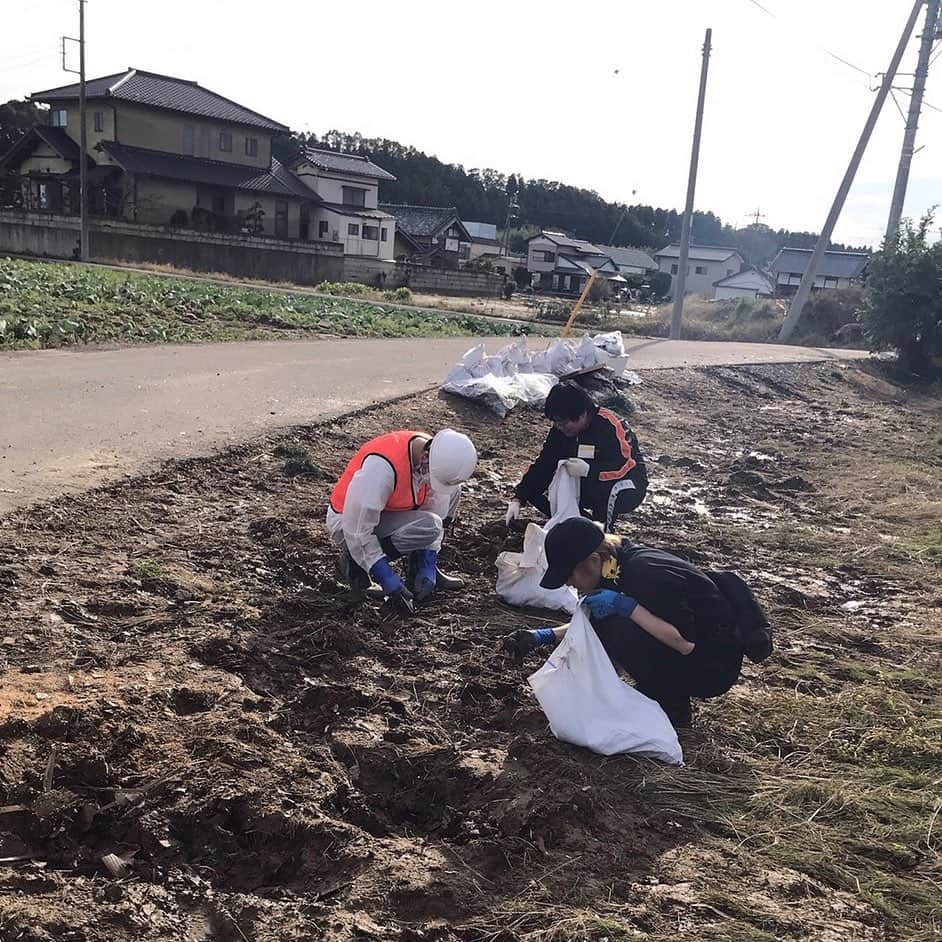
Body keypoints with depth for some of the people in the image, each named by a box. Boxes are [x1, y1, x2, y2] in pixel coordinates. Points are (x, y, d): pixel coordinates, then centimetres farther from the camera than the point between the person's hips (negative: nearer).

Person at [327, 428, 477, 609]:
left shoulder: (438, 461, -13)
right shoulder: (384, 465, -36)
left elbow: (436, 511, -3)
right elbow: (358, 530, -31)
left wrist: (428, 567, -7)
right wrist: (386, 577, -25)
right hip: (346, 523, -8)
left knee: (453, 492, 2)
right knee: (425, 527, -28)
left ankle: (420, 569, 8)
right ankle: (354, 563, -9)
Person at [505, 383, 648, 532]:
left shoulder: (611, 426, -25)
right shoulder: (559, 429, -6)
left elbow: (630, 467, -32)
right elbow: (542, 464, -5)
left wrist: (589, 470, -42)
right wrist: (518, 499, -14)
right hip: (586, 485, 6)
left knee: (617, 489, -42)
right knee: (535, 488, -10)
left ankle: (603, 530, -12)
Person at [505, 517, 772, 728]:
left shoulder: (647, 573, -28)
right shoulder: (615, 564, -2)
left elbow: (686, 643, -29)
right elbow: (592, 623, 11)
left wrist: (625, 606, -31)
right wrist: (545, 636, -2)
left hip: (714, 667, -8)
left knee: (615, 629, -25)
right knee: (600, 623, -2)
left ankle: (670, 704, -5)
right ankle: (656, 691, 8)